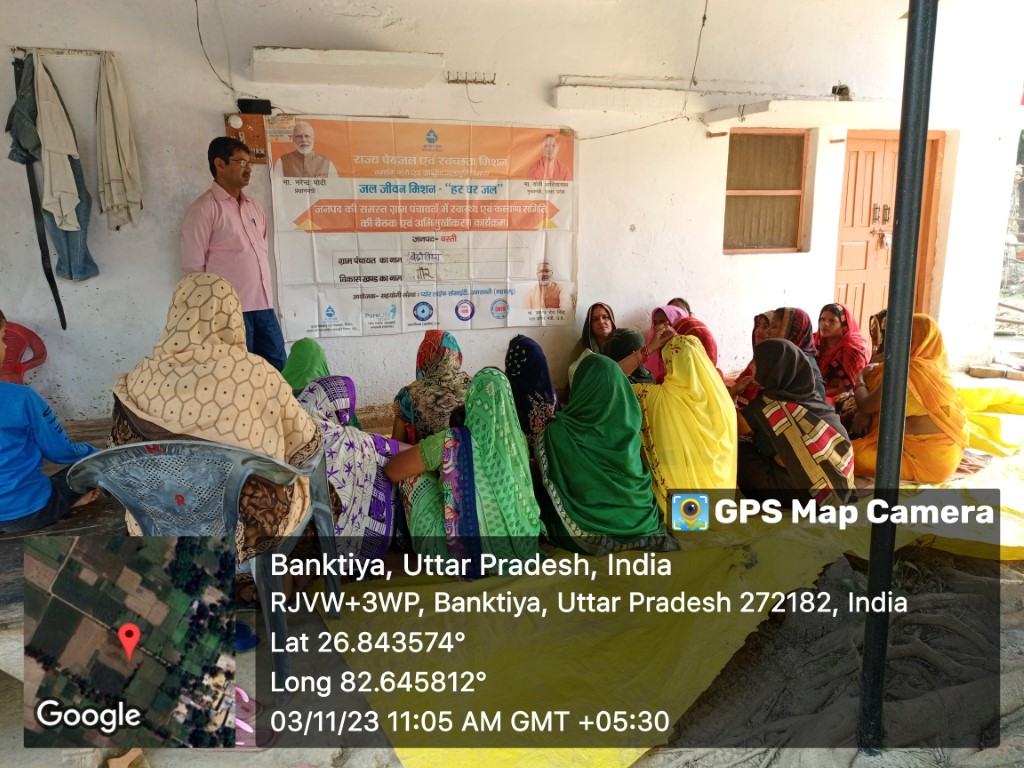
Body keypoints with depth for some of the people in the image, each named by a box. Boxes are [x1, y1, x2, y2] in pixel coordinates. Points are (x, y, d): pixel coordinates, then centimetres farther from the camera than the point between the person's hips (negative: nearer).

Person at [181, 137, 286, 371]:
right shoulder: (204, 209, -5)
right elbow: (194, 266, -7)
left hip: (264, 306, 7)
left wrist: (265, 299, 16)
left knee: (279, 372, 8)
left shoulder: (253, 207, 17)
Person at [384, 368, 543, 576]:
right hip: (518, 547, 5)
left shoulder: (451, 442, -16)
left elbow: (391, 472, -4)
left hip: (466, 551, -4)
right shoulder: (518, 438, -3)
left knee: (413, 476, 13)